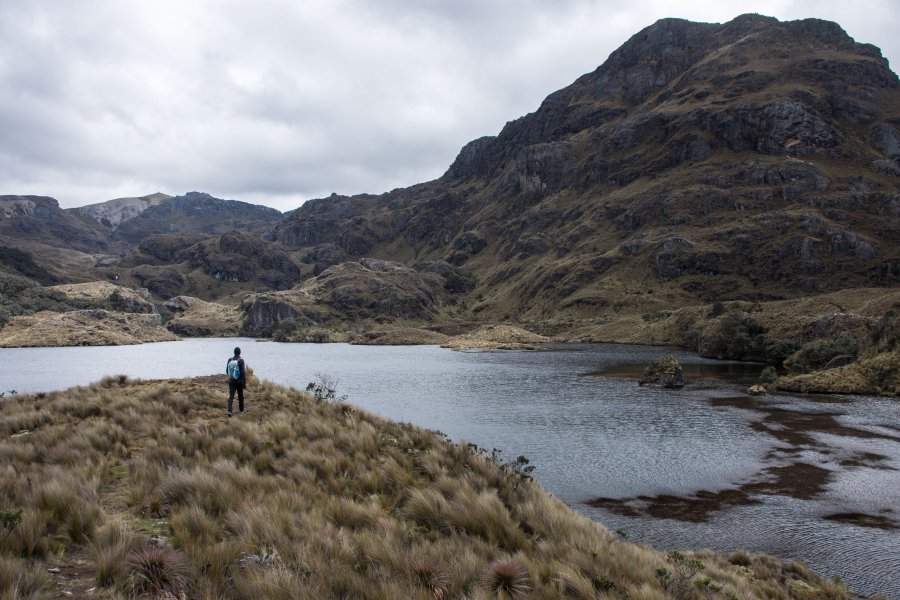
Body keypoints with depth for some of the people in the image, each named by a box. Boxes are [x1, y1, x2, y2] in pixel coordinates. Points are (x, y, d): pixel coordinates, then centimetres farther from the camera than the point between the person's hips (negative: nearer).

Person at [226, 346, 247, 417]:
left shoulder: (230, 360, 0)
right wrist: (244, 382, -9)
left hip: (231, 381, 3)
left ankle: (229, 411, -15)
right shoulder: (241, 360, -13)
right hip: (239, 381, -2)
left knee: (231, 396, -1)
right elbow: (243, 372, -16)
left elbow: (227, 370, 9)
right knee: (240, 395, 15)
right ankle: (241, 409, 30)